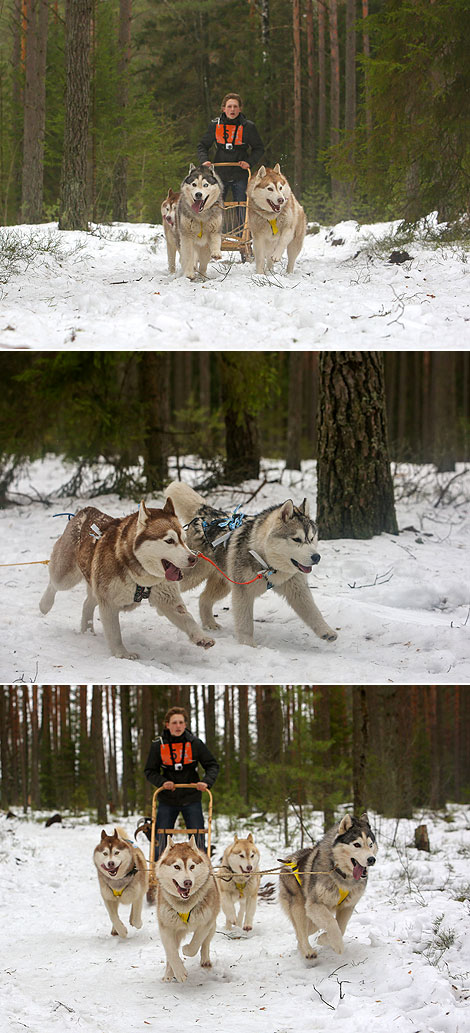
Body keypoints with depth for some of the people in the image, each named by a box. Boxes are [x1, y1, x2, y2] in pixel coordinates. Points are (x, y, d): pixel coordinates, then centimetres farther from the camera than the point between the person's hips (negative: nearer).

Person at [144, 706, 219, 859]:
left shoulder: (195, 743, -4)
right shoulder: (158, 745, -3)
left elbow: (212, 765, 1)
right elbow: (150, 771, 3)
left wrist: (206, 782, -18)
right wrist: (162, 782, -17)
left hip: (191, 799, 0)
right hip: (167, 800, 0)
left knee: (198, 839, -2)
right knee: (161, 839, 0)